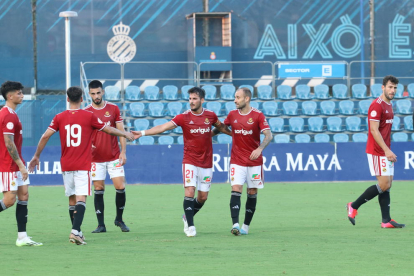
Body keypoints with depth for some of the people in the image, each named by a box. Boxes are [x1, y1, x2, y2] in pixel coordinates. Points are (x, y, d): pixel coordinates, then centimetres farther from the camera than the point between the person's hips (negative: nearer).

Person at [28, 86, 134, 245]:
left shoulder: (60, 117, 2)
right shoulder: (89, 116, -3)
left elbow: (45, 137, -2)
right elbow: (108, 130, 8)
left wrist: (36, 156, 9)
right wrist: (125, 134, 26)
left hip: (66, 165, 3)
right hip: (83, 165, -3)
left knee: (72, 199, 13)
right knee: (81, 199, -9)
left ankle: (76, 232, 18)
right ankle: (75, 231, -25)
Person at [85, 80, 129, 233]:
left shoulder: (113, 109, 3)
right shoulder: (86, 112, 1)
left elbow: (121, 131, 5)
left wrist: (123, 151, -2)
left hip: (114, 157, 0)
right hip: (96, 157, 0)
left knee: (120, 187, -5)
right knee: (99, 190, -1)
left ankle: (119, 219, 14)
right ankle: (101, 225, 5)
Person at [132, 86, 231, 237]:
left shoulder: (210, 115, 1)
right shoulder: (184, 117, -8)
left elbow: (221, 127, 22)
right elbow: (163, 127, -15)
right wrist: (143, 133, -24)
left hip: (206, 163, 3)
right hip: (190, 161, -3)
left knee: (203, 197, 6)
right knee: (189, 193, -15)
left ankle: (187, 217, 32)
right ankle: (190, 226, -6)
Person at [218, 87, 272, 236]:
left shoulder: (257, 115, -6)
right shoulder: (232, 115, 4)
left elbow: (268, 135, -13)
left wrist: (260, 148, -29)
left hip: (254, 161, -1)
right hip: (237, 160, 1)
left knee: (252, 193, 4)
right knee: (236, 189, -14)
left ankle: (246, 226, 13)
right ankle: (235, 225, -23)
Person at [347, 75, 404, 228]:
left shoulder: (389, 105, 15)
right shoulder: (377, 105, -15)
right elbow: (374, 130, -21)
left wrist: (388, 150, 17)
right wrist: (386, 150, -25)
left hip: (385, 151, 9)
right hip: (377, 151, -9)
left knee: (387, 184, 5)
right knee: (384, 184, -10)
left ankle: (386, 220, 5)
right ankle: (353, 206, 0)